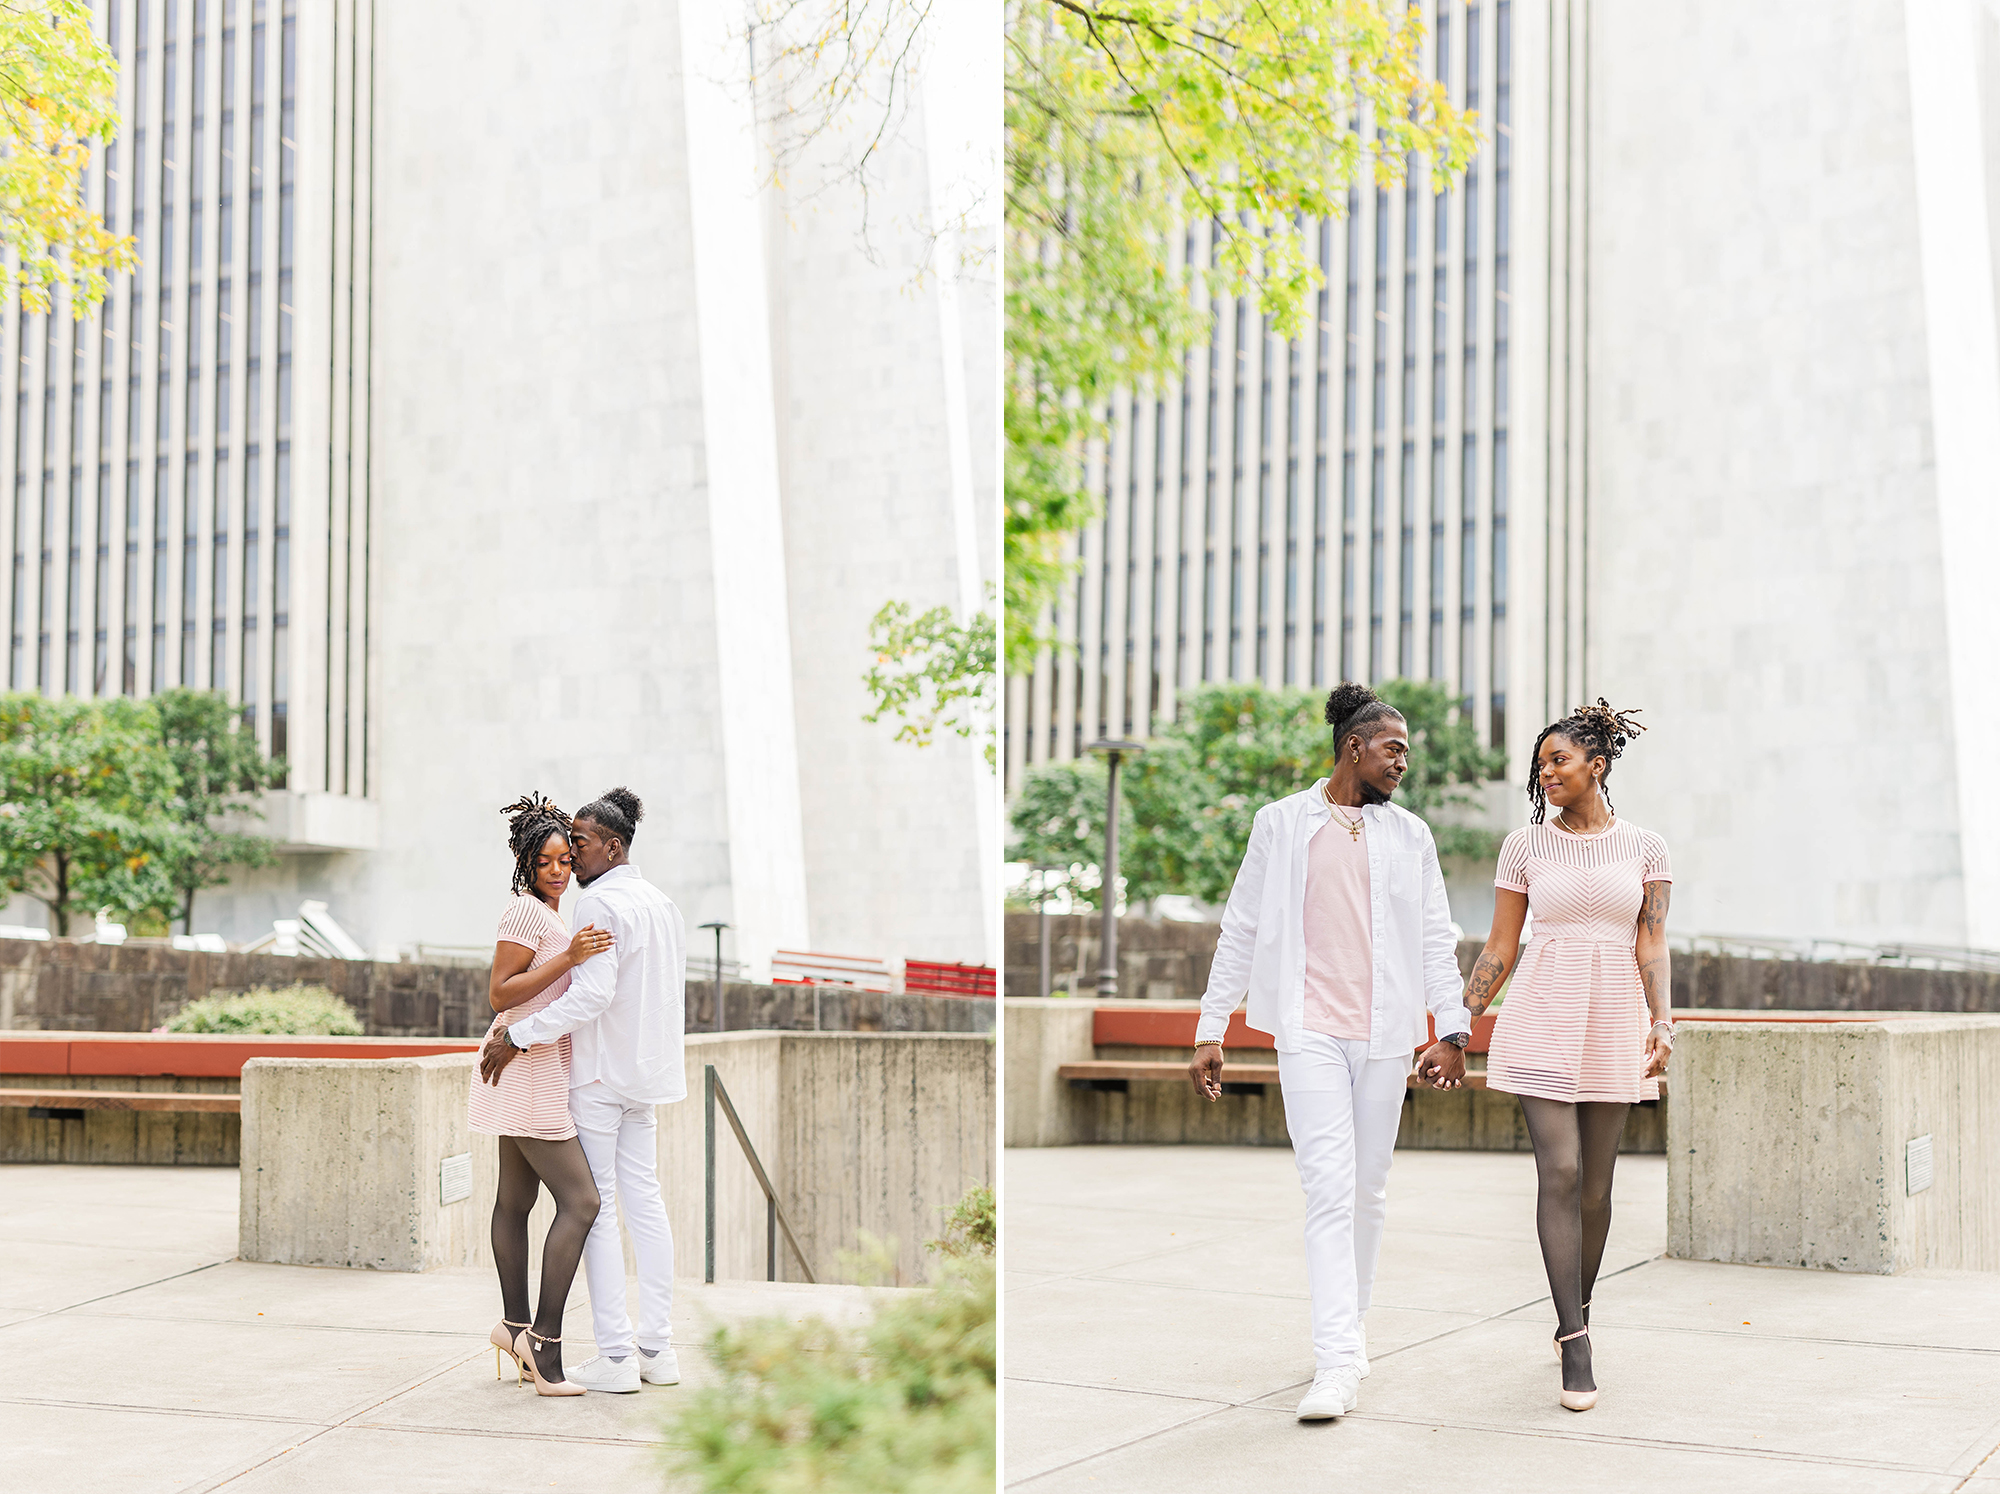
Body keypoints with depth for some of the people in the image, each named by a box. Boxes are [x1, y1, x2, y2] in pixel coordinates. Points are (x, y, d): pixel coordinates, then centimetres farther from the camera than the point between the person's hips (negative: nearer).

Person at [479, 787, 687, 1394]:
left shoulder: (599, 903, -15)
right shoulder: (661, 903, 13)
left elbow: (592, 992, -25)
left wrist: (517, 1036, -22)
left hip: (597, 1072, -8)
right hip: (645, 1070, 9)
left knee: (595, 1206, -4)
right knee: (644, 1201, 10)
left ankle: (615, 1355, -5)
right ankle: (657, 1346, 11)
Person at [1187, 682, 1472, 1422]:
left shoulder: (1410, 835, 11)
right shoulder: (1281, 823, 4)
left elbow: (1436, 939, 11)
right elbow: (1241, 930, 6)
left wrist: (1451, 1026, 0)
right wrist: (1210, 1030, 3)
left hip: (1384, 1033, 3)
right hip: (1310, 1031, -3)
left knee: (1368, 1188, 9)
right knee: (1329, 1188, -13)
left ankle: (1349, 1324, 26)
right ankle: (1338, 1362, -17)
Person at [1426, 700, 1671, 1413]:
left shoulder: (1644, 847, 6)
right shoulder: (1525, 846, 5)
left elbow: (1652, 946, 1)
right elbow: (1499, 950, 7)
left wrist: (1661, 1022, -14)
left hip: (1614, 1025, 1)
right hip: (1542, 1020, -1)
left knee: (1595, 1185, 5)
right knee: (1560, 1172, -12)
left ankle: (1573, 1318, 27)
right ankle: (1577, 1347, -12)